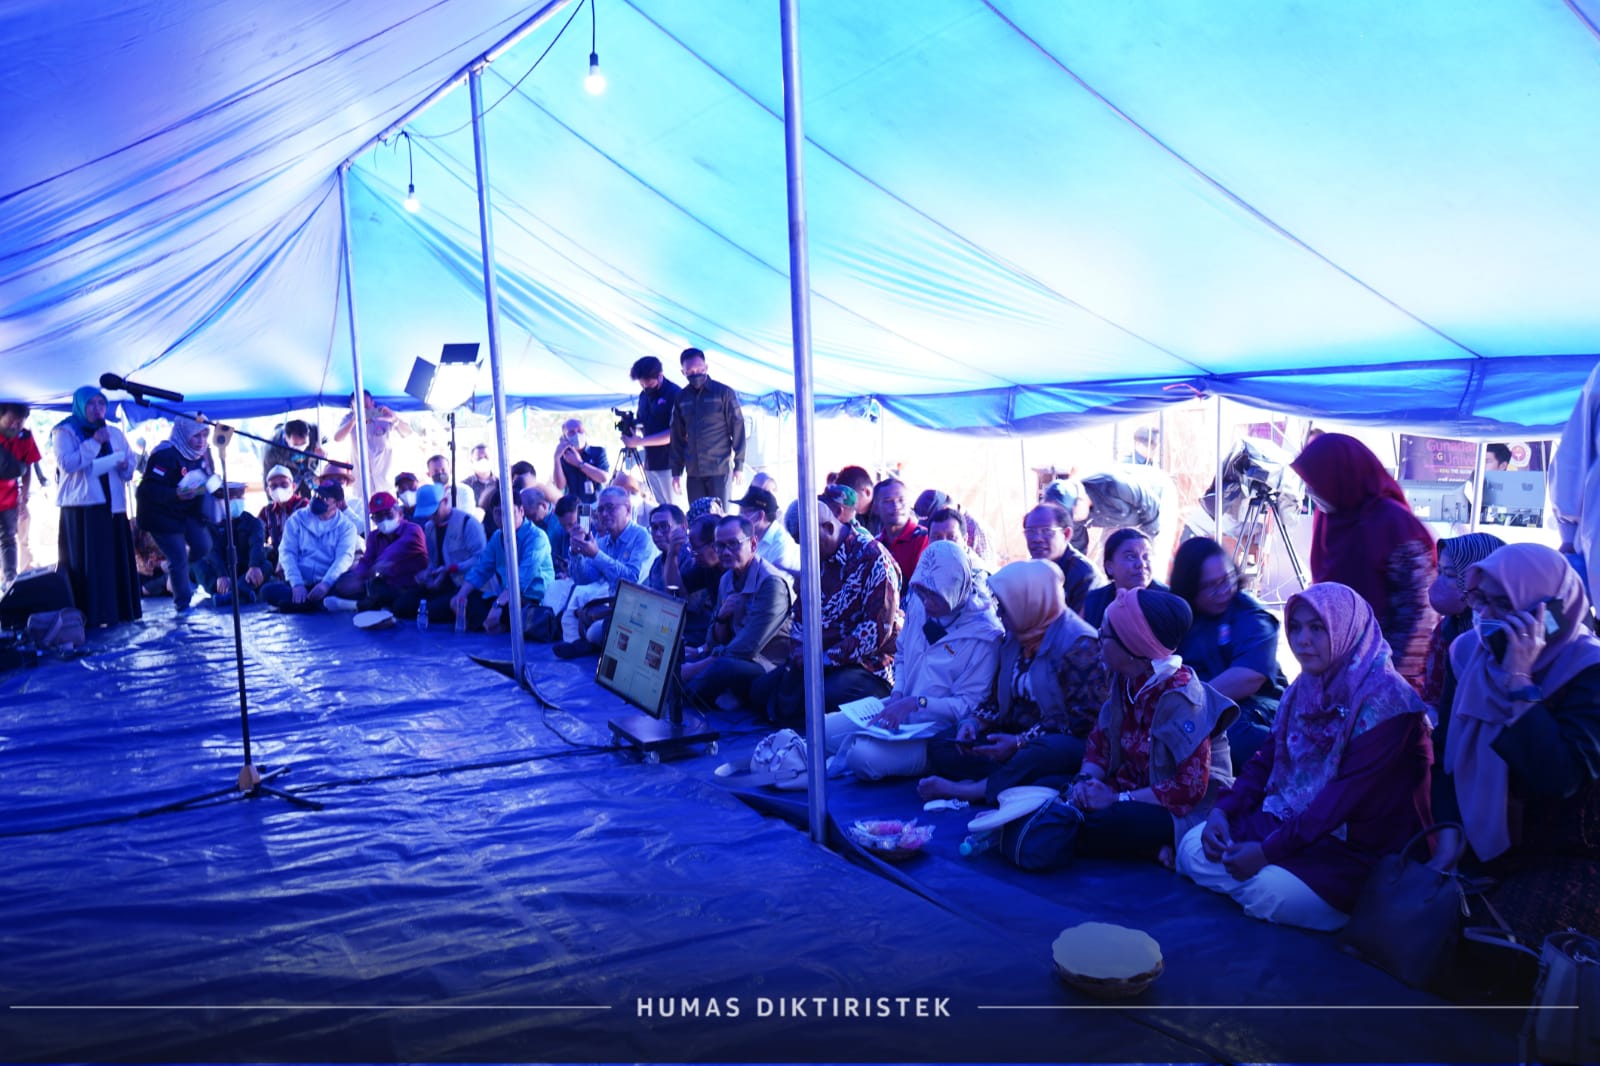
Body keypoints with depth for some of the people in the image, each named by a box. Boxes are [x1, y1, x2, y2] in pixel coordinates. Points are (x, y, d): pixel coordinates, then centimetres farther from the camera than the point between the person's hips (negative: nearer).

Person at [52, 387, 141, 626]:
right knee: (83, 562, -6)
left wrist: (125, 466, -6)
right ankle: (86, 615, -5)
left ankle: (118, 610, 7)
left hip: (112, 505, 4)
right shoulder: (64, 432, 1)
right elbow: (66, 463, -14)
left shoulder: (115, 433, 15)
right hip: (80, 506, -4)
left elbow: (130, 466, 16)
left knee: (116, 559, 2)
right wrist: (94, 443, -17)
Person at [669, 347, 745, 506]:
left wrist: (739, 465, -6)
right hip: (693, 472, 4)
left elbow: (738, 429, -2)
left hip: (719, 469, -4)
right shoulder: (681, 398, 10)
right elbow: (677, 436, 14)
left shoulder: (724, 393, -2)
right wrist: (676, 471, 10)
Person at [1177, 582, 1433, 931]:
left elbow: (1348, 794, -25)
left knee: (1270, 892, -28)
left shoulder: (1384, 699, -19)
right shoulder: (1303, 689, 6)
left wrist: (1268, 851, -25)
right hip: (1291, 823, 7)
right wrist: (1222, 810, -8)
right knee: (1192, 848, -6)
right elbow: (1268, 760, 10)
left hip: (1359, 850, -7)